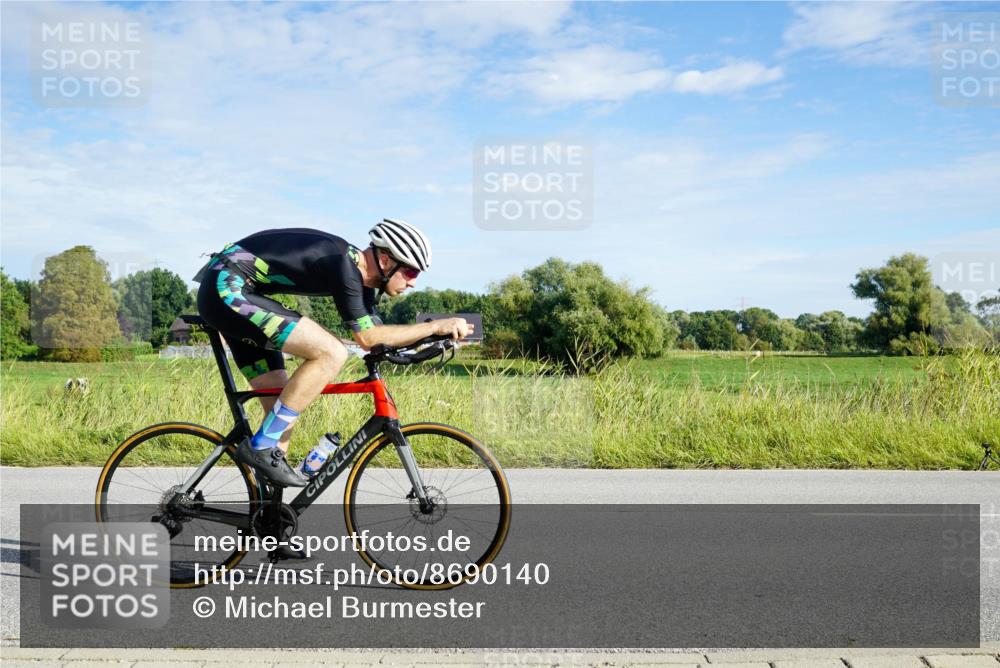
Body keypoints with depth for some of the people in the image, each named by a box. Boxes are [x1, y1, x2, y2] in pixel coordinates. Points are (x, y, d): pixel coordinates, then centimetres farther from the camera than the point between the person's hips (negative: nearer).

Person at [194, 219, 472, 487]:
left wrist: (440, 334, 3)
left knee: (284, 409, 8)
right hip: (227, 289, -10)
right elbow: (367, 337, -20)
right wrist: (435, 326, -17)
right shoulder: (342, 263, -21)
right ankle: (260, 446, -14)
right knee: (332, 353, -21)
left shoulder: (357, 270, 8)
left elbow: (377, 334, 12)